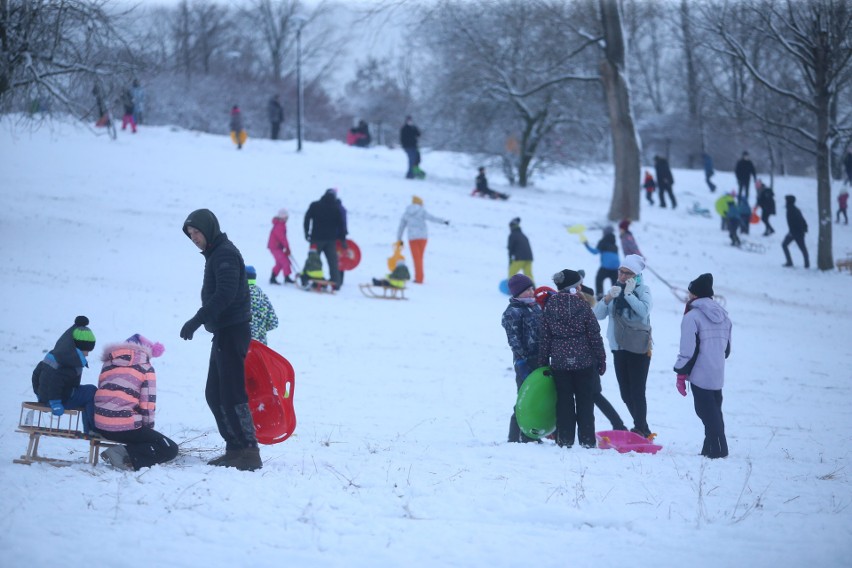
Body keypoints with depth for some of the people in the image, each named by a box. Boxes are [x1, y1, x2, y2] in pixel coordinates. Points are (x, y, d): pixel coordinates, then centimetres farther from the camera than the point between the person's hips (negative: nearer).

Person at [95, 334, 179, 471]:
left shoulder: (109, 363, 20)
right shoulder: (146, 368, 4)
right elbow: (148, 404, -3)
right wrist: (148, 427, 13)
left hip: (100, 427, 7)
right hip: (126, 427, -7)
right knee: (170, 449, 3)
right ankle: (127, 455, -19)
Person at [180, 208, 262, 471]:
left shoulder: (225, 253, -13)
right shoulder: (215, 254, 19)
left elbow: (225, 294, -24)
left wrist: (198, 320, -25)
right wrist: (201, 321, 14)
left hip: (232, 331, -11)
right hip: (224, 332, 11)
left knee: (232, 394, -12)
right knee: (215, 394, 13)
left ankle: (249, 452, -12)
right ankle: (235, 448, 16)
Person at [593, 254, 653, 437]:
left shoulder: (642, 290, -3)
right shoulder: (615, 290, 11)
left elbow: (644, 311, -22)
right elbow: (597, 314, 2)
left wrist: (629, 293, -19)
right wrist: (608, 298, -13)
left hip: (638, 349, -6)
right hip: (619, 348, 6)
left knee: (637, 392, -9)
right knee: (626, 393, 10)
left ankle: (641, 430, -4)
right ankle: (642, 428, 22)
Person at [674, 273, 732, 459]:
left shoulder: (693, 316, -13)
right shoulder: (723, 315, 11)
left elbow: (688, 350, -15)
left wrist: (681, 374, -8)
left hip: (701, 374, -7)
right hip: (718, 374, 7)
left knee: (706, 411, -1)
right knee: (715, 411, 15)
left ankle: (717, 448, -4)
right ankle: (712, 447, 19)